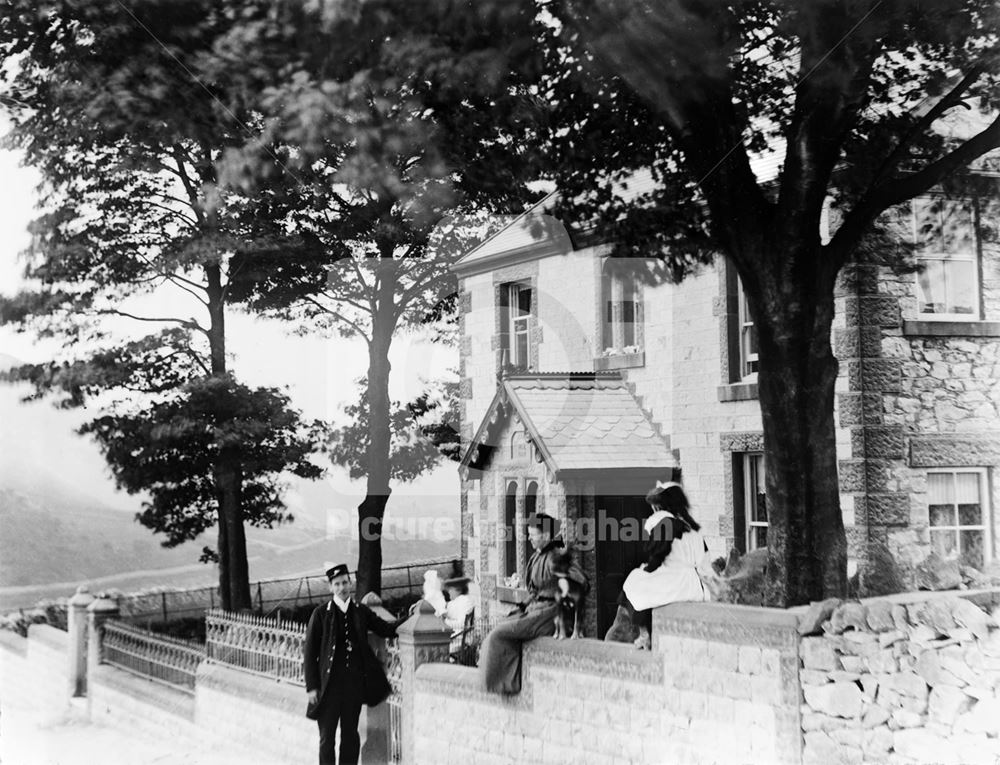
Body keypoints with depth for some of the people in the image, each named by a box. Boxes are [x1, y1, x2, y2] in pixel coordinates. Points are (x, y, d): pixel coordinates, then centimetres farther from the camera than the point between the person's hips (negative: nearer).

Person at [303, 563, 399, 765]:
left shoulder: (361, 612, 7)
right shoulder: (321, 614, -3)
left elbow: (387, 630, 6)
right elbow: (309, 652, -2)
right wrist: (311, 686, -6)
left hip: (355, 682, 3)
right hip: (329, 684, -3)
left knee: (350, 734, 10)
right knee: (327, 736, 2)